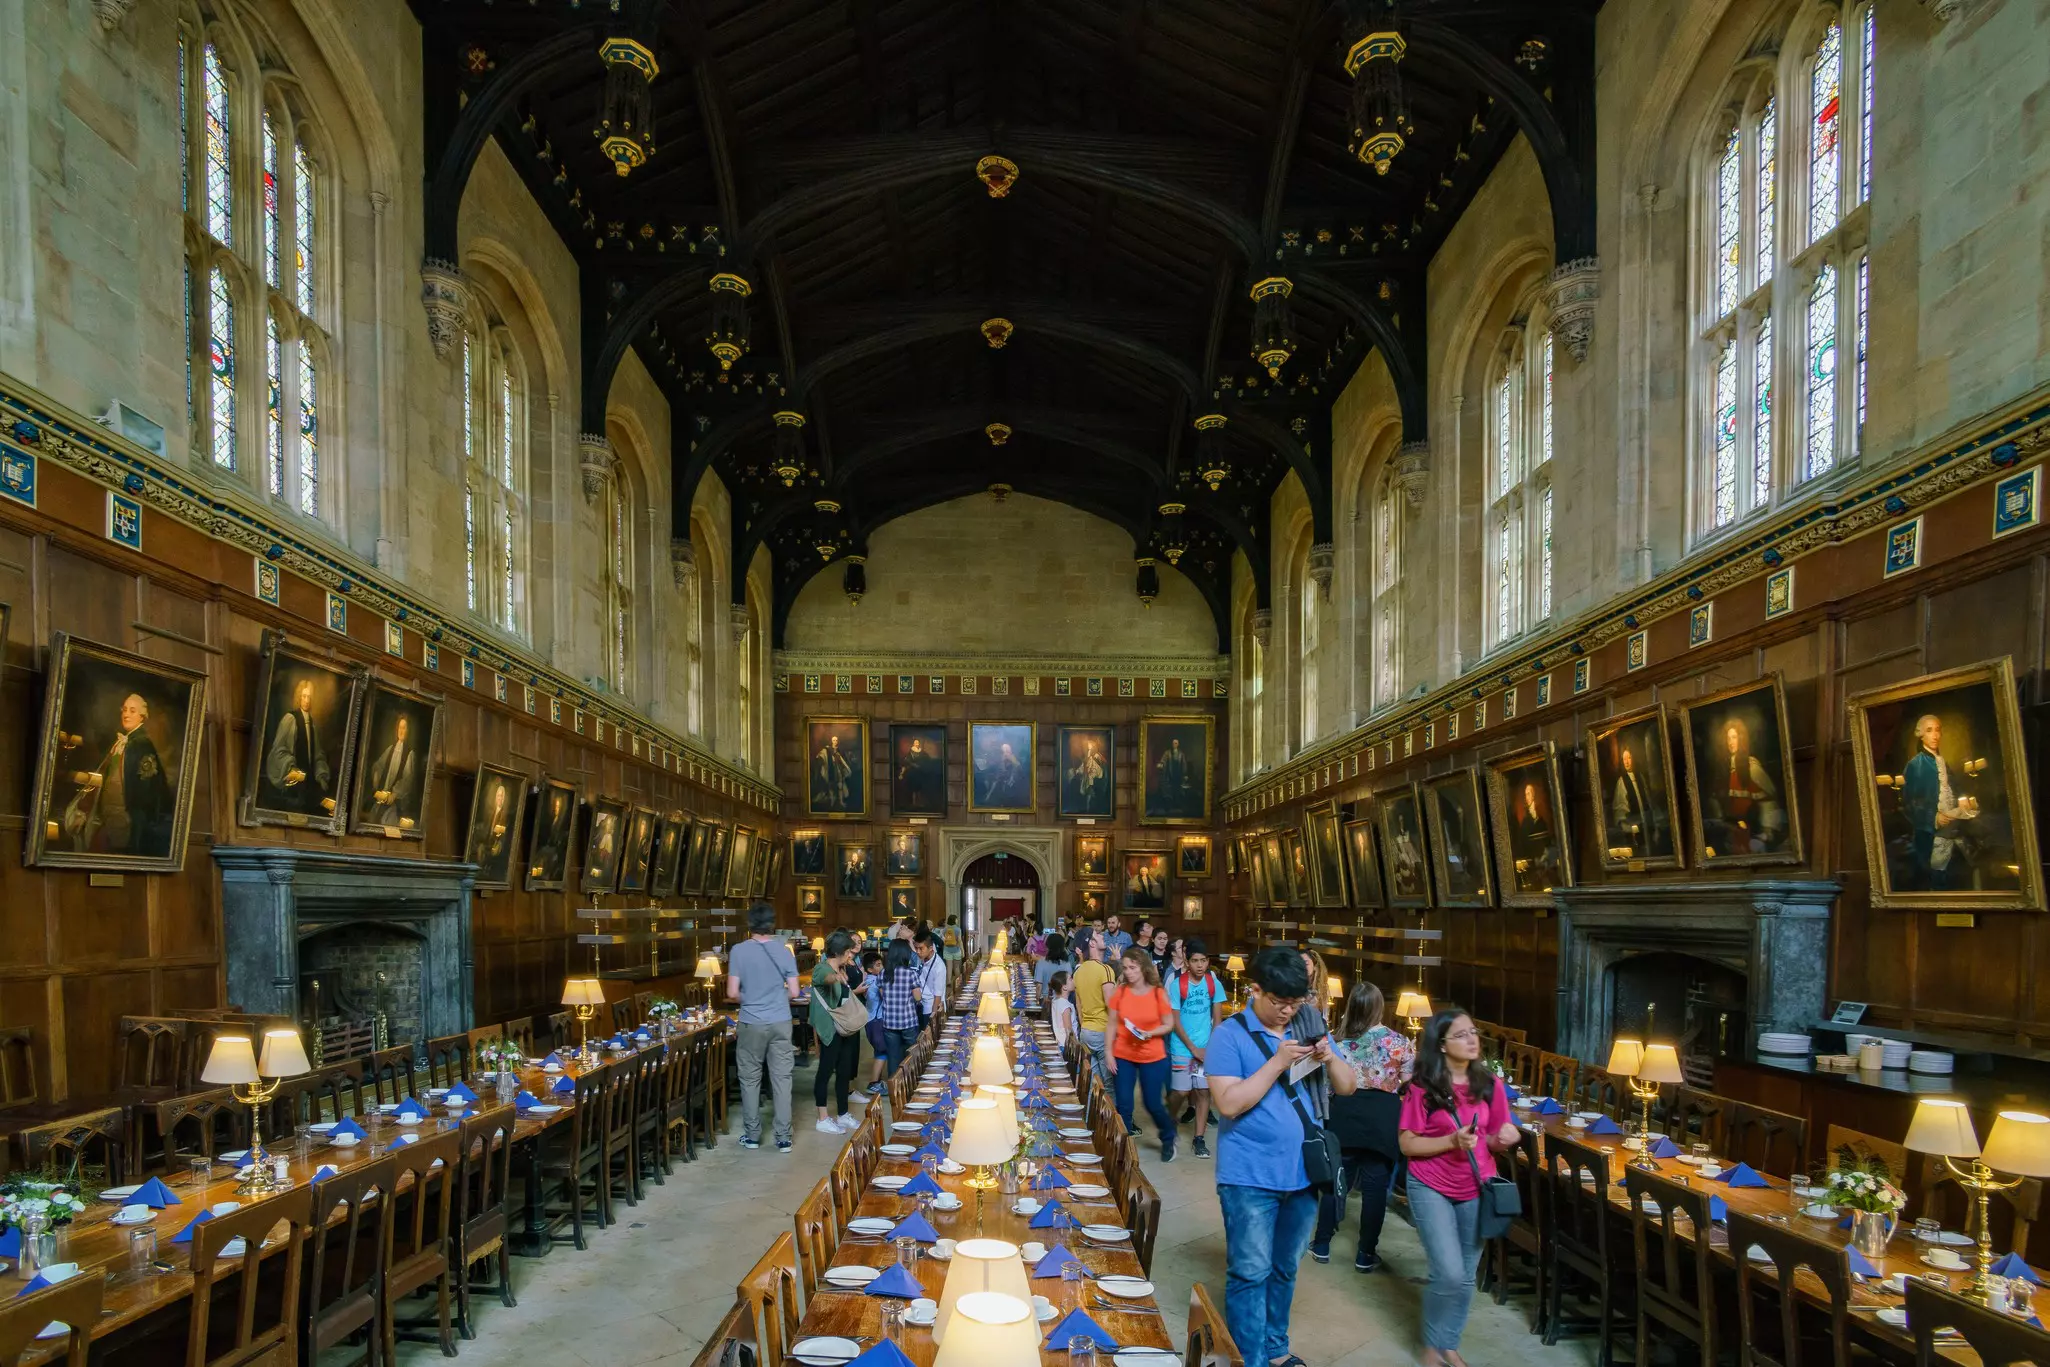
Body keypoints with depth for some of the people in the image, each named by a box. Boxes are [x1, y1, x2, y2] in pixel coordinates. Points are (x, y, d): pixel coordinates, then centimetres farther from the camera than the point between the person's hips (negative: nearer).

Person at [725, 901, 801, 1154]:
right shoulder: (784, 951, -3)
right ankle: (783, 1138, 8)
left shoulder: (739, 951, -7)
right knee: (781, 1079, 5)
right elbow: (793, 992, -3)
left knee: (750, 1079, 11)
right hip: (780, 1022, 1)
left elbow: (732, 992, -8)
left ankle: (752, 1135, 19)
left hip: (752, 1023, -1)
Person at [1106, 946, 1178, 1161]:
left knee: (1153, 1104, 7)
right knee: (1123, 1105, 3)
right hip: (1123, 1057, 2)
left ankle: (1168, 1138, 34)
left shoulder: (1158, 993, -10)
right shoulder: (1119, 991, -5)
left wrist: (1150, 1033, -20)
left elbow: (1169, 1025, -4)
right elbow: (1112, 1024, 2)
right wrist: (1109, 1052, -3)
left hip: (1153, 1058, -1)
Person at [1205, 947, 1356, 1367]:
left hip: (1303, 1173, 6)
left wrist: (1330, 1060, -14)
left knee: (1285, 1270, 19)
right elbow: (1228, 1103, -21)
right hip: (1250, 1178, -5)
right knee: (1251, 1274, 1)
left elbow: (1346, 1088, 7)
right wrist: (1277, 1063, -26)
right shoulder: (1230, 1035, -12)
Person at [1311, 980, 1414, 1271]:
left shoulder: (1336, 1039, -1)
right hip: (1383, 1119, -2)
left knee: (1336, 1179, 13)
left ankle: (1321, 1243, 21)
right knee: (1375, 1185, 6)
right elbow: (1411, 1083, -5)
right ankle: (1365, 1254, 13)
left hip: (1344, 1115, 3)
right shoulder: (1399, 1042, -9)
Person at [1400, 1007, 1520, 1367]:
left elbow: (1495, 1142, 9)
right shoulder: (1423, 1087, -13)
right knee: (1450, 1275, -10)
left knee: (1466, 1277, 11)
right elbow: (1408, 1145, -12)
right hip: (1431, 1188, -4)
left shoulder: (1490, 1085, -2)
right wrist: (1452, 1140, -25)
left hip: (1476, 1190, 4)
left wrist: (1504, 1138, -15)